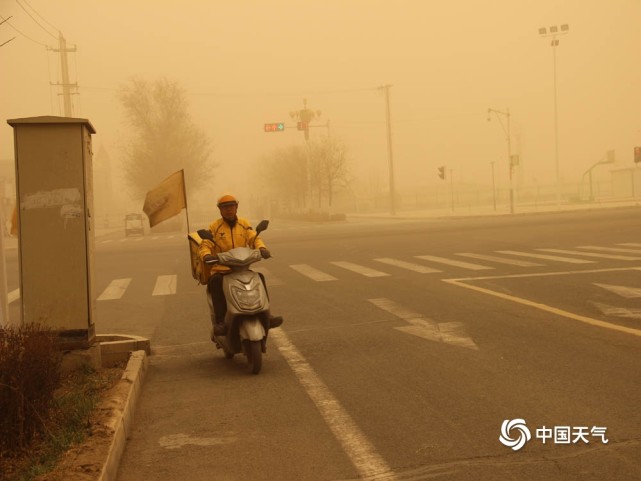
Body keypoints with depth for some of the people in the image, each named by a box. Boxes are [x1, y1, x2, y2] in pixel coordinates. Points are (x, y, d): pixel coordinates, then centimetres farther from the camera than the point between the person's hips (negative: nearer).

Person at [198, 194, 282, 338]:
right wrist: (206, 255, -31)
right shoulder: (214, 227, 2)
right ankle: (220, 321, -34)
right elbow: (204, 245, -6)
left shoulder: (244, 224, 11)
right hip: (220, 270, -3)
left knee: (259, 277, -21)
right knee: (216, 283, -34)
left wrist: (262, 248, -26)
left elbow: (254, 238, -2)